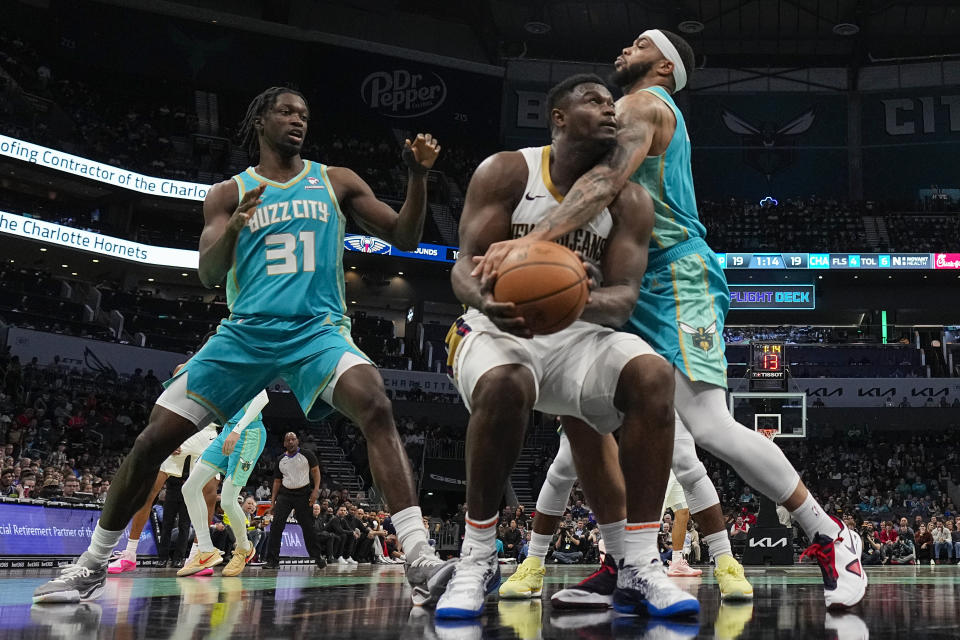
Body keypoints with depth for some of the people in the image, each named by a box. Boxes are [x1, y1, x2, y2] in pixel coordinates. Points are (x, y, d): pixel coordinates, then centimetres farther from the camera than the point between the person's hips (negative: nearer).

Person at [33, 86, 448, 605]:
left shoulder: (335, 182, 11)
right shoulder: (229, 193, 12)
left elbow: (405, 238, 8)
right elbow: (208, 274, 0)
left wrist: (417, 176, -8)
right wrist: (232, 230, -20)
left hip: (318, 329, -1)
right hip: (245, 333, 2)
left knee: (375, 406, -32)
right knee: (153, 438, -3)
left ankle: (419, 561, -35)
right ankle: (92, 565, 17)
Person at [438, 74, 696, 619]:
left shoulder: (630, 201, 0)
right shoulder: (506, 172, -7)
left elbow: (624, 298, -9)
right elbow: (466, 264, -13)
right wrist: (485, 299, -38)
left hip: (579, 333, 3)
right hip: (499, 328, -3)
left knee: (653, 375, -27)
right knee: (504, 386, -38)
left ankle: (641, 566, -19)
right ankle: (478, 559, -17)